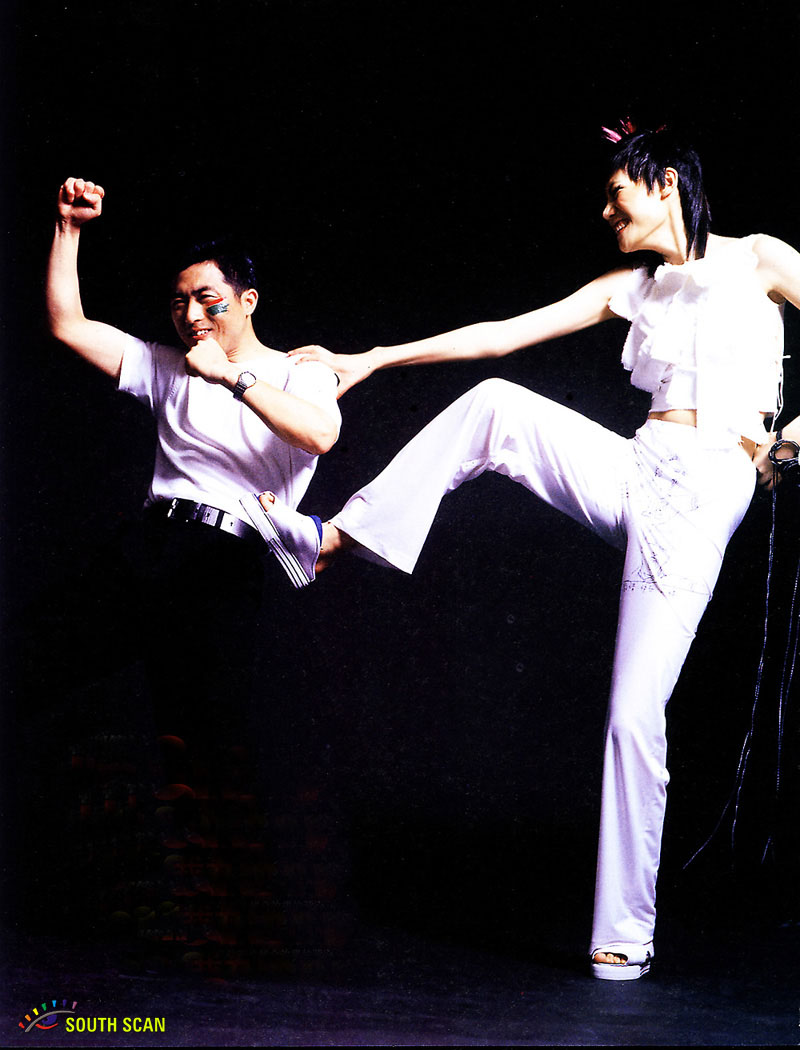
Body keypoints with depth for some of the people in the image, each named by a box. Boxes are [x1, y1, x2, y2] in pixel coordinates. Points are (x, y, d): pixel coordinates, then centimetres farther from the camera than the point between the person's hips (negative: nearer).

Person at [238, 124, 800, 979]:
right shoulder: (627, 290, 16)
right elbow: (504, 335, 12)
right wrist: (373, 360, 8)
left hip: (703, 499, -5)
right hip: (637, 469, 5)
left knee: (635, 714, -10)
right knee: (495, 404, -14)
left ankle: (625, 931, 3)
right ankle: (330, 540, -7)